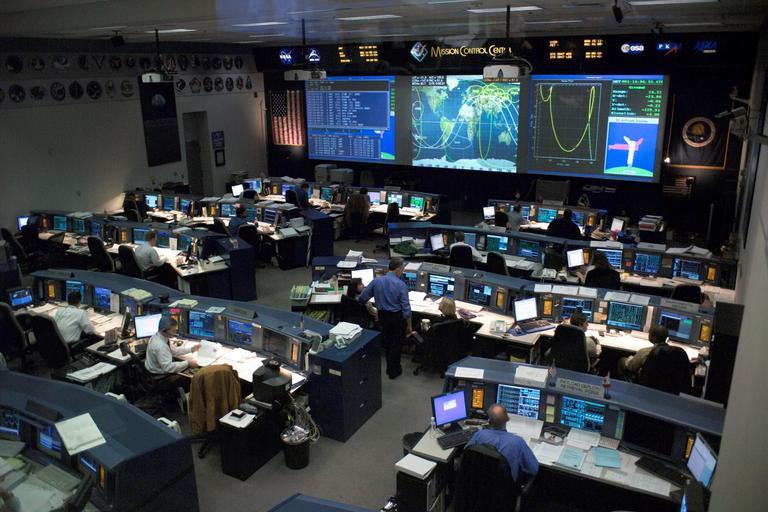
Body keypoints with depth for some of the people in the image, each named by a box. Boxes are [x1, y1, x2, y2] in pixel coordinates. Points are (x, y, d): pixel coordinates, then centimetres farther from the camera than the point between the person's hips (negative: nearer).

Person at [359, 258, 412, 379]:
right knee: (396, 344, 13)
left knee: (387, 342, 24)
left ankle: (390, 368, 37)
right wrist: (409, 325, -6)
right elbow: (406, 308, -17)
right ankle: (394, 371, 25)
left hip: (383, 316, 4)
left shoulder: (376, 281, -8)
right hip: (397, 317, -4)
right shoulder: (401, 285, -20)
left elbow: (363, 298, 1)